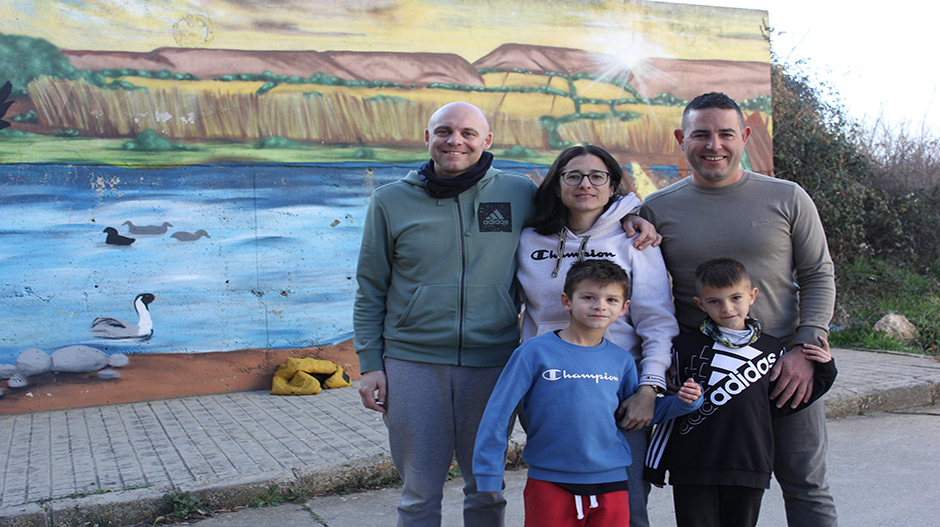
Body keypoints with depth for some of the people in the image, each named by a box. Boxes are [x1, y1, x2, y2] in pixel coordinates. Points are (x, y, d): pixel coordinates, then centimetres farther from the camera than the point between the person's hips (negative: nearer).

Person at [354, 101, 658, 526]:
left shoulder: (519, 192, 3)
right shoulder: (390, 201, 4)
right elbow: (370, 291, 7)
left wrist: (627, 216, -3)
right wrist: (370, 364, 1)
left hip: (492, 363, 1)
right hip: (412, 363, 0)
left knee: (486, 489, 13)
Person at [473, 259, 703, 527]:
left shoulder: (622, 360, 5)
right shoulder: (534, 352, -7)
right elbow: (498, 411, -5)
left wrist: (683, 402, 2)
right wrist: (489, 473, -4)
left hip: (610, 482, 3)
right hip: (549, 482, -3)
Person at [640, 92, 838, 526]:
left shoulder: (787, 198, 2)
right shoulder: (657, 209, 3)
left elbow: (819, 277, 3)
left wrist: (804, 348, -7)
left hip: (785, 366, 0)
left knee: (806, 487, 7)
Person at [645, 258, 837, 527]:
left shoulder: (772, 350, 5)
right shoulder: (685, 346, 0)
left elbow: (782, 406, 13)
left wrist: (823, 372, 5)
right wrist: (656, 465, 7)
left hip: (749, 469, 2)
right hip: (692, 468, -1)